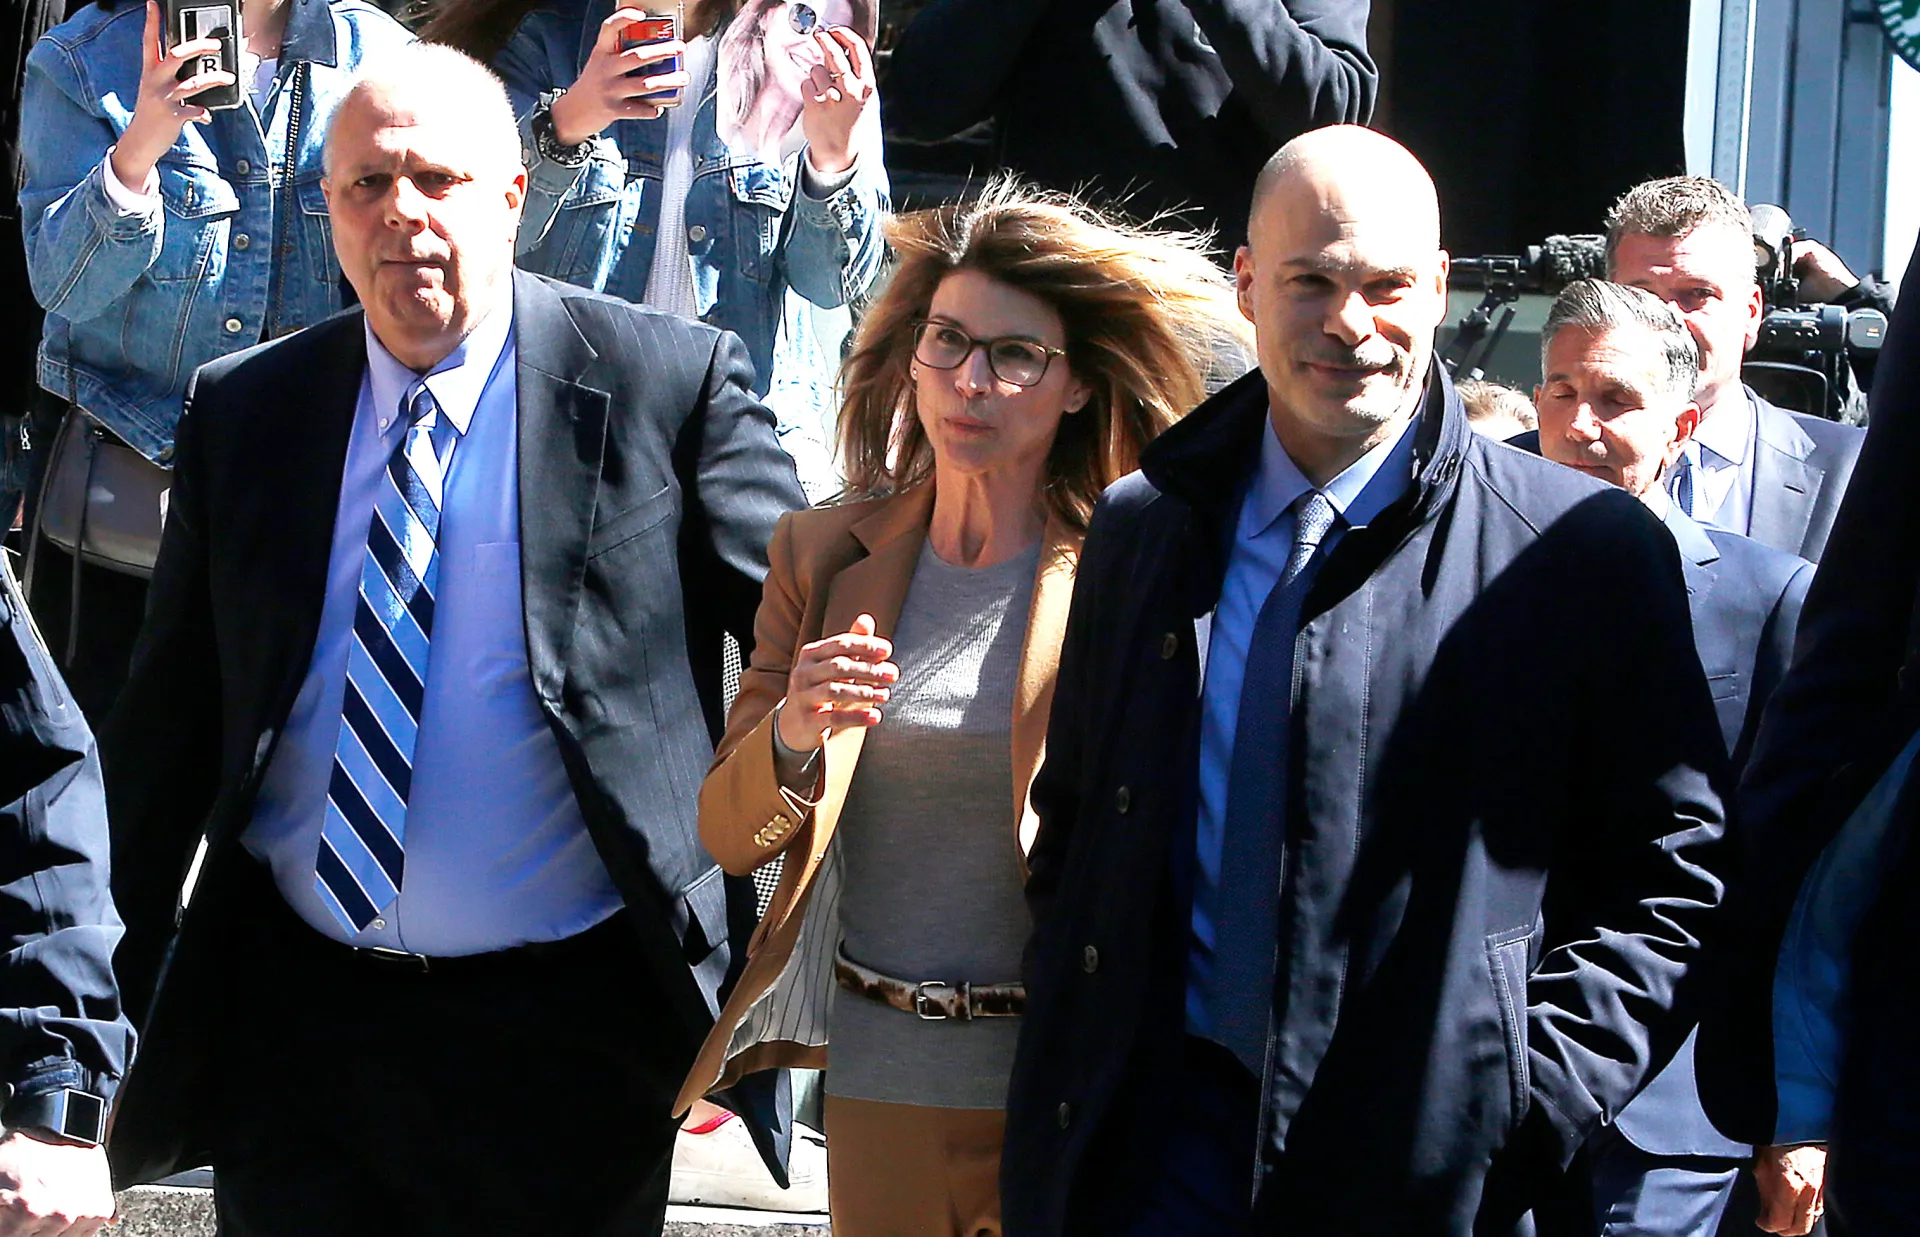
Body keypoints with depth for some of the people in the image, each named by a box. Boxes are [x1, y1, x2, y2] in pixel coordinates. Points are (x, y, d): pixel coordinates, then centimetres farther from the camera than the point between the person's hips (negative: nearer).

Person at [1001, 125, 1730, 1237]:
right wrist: (1075, 1048, 6)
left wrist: (1529, 1108, -11)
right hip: (1155, 1147, 3)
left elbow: (1672, 875, -2)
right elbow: (1073, 819, 19)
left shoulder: (1586, 550, -2)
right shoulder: (1143, 528, 11)